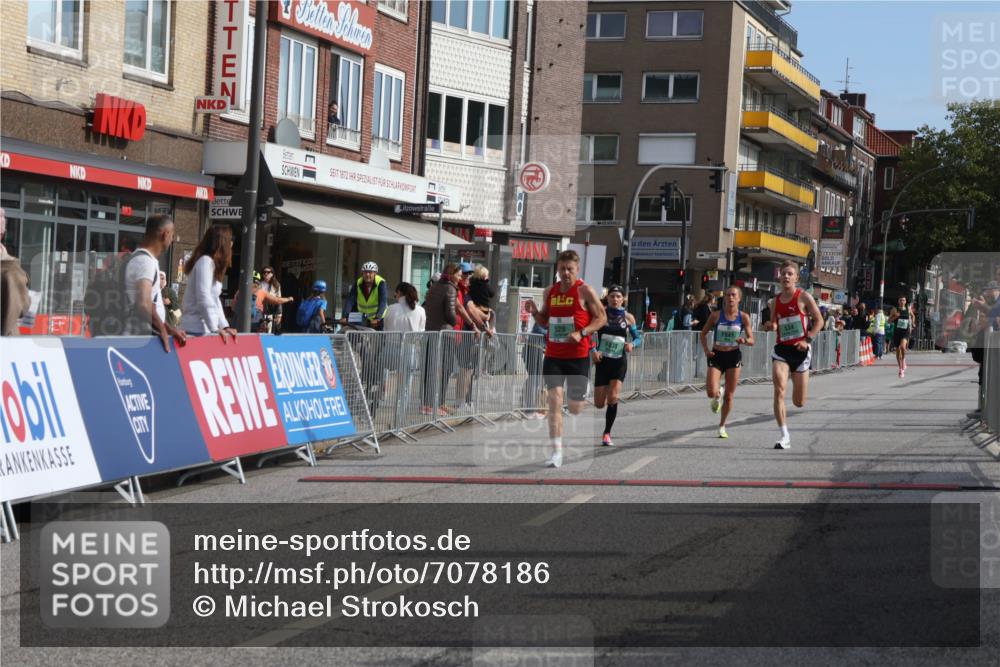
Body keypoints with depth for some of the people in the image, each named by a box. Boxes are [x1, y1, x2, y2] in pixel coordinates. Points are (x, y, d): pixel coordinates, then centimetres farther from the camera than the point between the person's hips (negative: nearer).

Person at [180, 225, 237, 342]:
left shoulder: (212, 263, 18)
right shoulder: (205, 261, -11)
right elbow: (203, 298, -20)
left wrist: (224, 325, 7)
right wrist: (215, 328, -23)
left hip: (202, 329, 9)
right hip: (197, 329, -9)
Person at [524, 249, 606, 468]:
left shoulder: (585, 291, -6)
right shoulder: (549, 292, 10)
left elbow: (601, 318, -4)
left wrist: (581, 333, -18)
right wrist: (534, 312, -1)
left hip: (578, 355, -3)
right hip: (553, 355, 3)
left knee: (575, 406, 5)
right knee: (554, 399, -11)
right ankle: (556, 452, -12)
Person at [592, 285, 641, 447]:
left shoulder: (628, 317, 2)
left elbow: (638, 337, 10)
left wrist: (632, 344, -12)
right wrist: (592, 350, -17)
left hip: (620, 361, 0)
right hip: (602, 360, 0)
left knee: (613, 398, -16)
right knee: (599, 404, 1)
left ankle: (607, 434, -1)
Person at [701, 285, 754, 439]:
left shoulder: (744, 317, -3)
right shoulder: (716, 315, -4)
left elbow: (751, 340, -2)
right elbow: (703, 333, 8)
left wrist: (744, 341, -25)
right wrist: (706, 349, -8)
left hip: (734, 356, 1)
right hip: (716, 356, -1)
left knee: (729, 396, 5)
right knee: (711, 392, -16)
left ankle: (722, 426, 24)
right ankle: (716, 398, 24)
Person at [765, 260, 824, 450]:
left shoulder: (804, 297, -3)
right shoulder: (775, 301, 8)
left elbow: (819, 321, 0)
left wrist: (807, 339, -12)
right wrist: (771, 326, -4)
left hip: (800, 350, -2)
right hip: (781, 349, 2)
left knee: (799, 403, 5)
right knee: (779, 389, -21)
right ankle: (784, 436, -17)